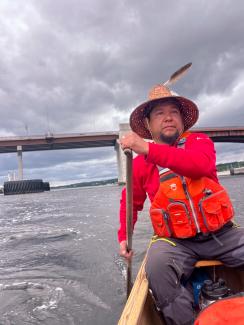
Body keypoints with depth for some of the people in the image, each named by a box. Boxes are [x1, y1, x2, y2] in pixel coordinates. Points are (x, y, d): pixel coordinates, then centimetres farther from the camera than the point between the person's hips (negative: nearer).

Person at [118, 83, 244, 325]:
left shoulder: (200, 141, 0)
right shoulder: (140, 162, 2)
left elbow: (202, 164, -25)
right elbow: (130, 202, 16)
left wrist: (149, 149, -34)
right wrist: (124, 236, 5)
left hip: (222, 234, 1)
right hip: (175, 242, 0)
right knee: (157, 265, -29)